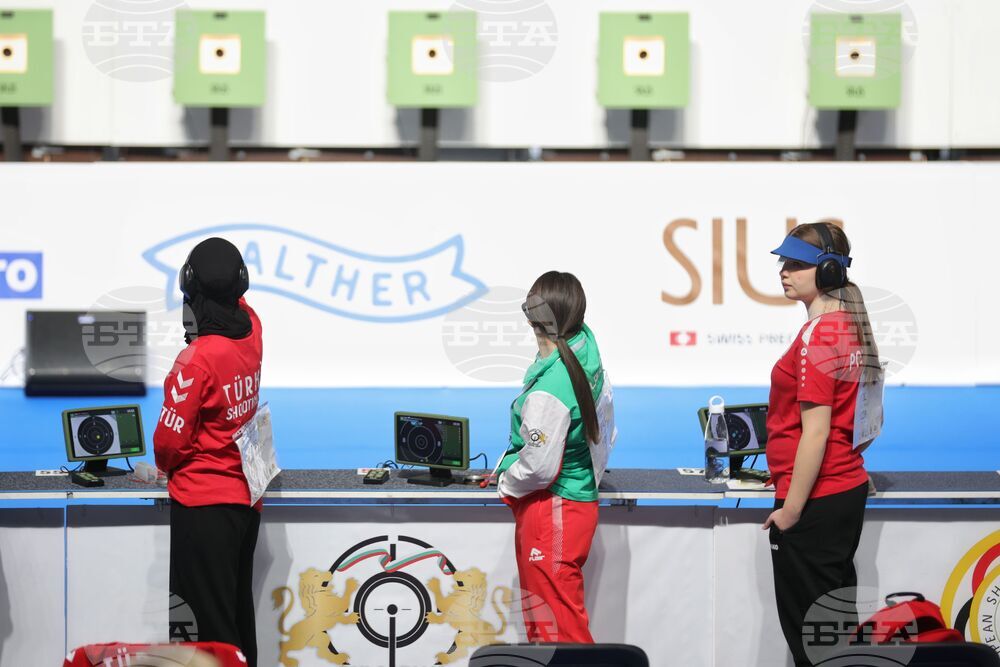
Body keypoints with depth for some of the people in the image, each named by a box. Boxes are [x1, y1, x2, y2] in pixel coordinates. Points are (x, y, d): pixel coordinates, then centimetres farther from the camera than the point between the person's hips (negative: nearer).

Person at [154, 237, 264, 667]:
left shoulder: (196, 359, -22)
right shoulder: (253, 331, -3)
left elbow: (171, 439, -14)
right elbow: (238, 302, 22)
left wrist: (165, 465, 6)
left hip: (203, 503, -8)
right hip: (248, 496, 8)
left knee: (213, 620, -3)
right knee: (240, 611, 18)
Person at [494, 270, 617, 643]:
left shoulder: (547, 390, -28)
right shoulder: (589, 361, 0)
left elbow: (538, 466, -23)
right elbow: (606, 434, 10)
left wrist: (506, 482, -5)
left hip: (550, 512, -10)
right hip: (582, 497, 10)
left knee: (558, 623, 0)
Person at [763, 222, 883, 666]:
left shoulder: (817, 336, -18)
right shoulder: (851, 326, 9)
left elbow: (815, 432, -21)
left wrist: (791, 509, -17)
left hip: (814, 500, -9)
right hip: (850, 488, 9)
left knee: (806, 630, 0)